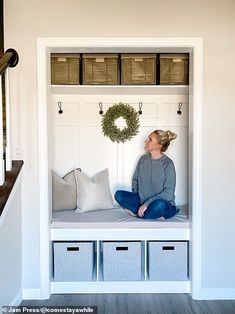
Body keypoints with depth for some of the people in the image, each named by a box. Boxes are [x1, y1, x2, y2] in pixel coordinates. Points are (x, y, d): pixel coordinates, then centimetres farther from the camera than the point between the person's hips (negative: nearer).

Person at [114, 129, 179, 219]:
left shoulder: (168, 164, -15)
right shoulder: (143, 159, 2)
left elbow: (168, 193, -18)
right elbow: (135, 180, 14)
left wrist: (147, 203, -23)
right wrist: (137, 198, -1)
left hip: (165, 205, -6)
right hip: (142, 200, 6)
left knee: (159, 204, -40)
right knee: (119, 194, -13)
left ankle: (135, 211, -11)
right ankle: (155, 214, -14)